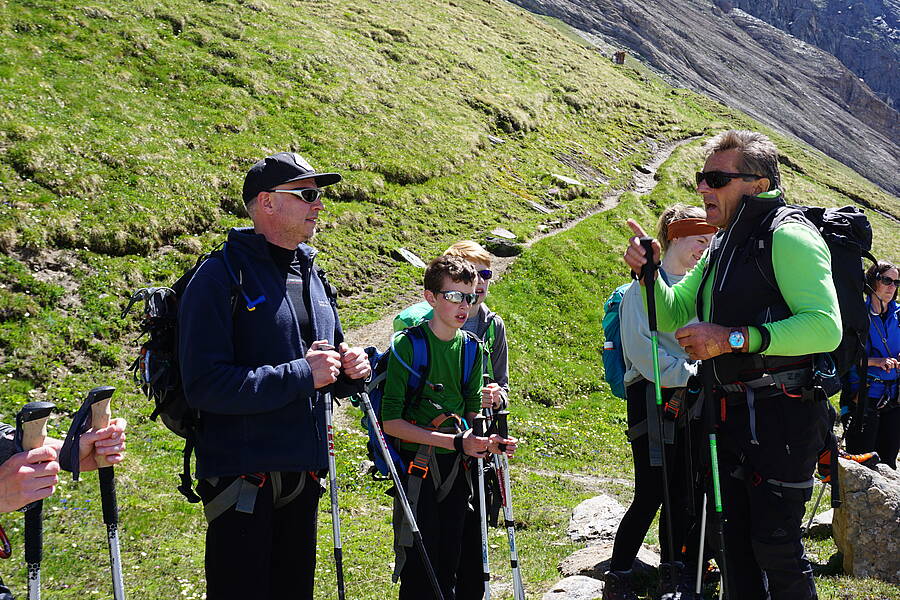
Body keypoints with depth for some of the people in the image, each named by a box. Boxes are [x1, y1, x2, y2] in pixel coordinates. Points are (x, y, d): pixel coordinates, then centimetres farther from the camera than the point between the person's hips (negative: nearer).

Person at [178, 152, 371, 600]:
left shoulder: (313, 277, 13)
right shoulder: (222, 276, -12)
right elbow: (204, 385, -23)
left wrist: (348, 371, 0)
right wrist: (301, 374, -22)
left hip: (302, 473, 8)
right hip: (242, 476, -8)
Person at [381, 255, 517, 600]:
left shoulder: (471, 348, 6)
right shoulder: (409, 345, -12)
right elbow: (391, 421, -16)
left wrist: (485, 442, -10)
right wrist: (456, 442, -20)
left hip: (457, 468, 5)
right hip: (418, 466, -5)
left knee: (448, 566, 12)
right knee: (418, 570, -1)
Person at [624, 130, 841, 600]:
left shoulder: (787, 236, -12)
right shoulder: (723, 246, 16)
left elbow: (826, 326, -24)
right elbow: (670, 317, 21)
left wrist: (734, 337, -26)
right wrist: (648, 272, 2)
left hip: (782, 415, -9)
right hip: (734, 415, 9)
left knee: (775, 543, -4)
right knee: (738, 539, 15)